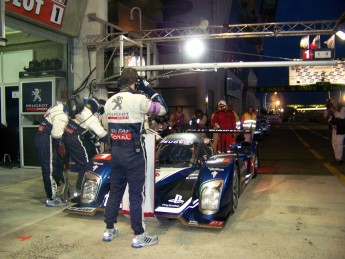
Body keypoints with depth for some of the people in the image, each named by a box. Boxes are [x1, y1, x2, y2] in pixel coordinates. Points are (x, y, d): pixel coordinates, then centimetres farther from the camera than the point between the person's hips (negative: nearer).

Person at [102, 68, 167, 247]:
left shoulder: (109, 102, 6)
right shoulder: (138, 99, -14)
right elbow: (162, 109, -3)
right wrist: (149, 89, 2)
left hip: (116, 152, 6)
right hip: (134, 154, -6)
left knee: (115, 192, 16)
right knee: (136, 195, 2)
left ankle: (109, 230, 27)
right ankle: (139, 236, 12)